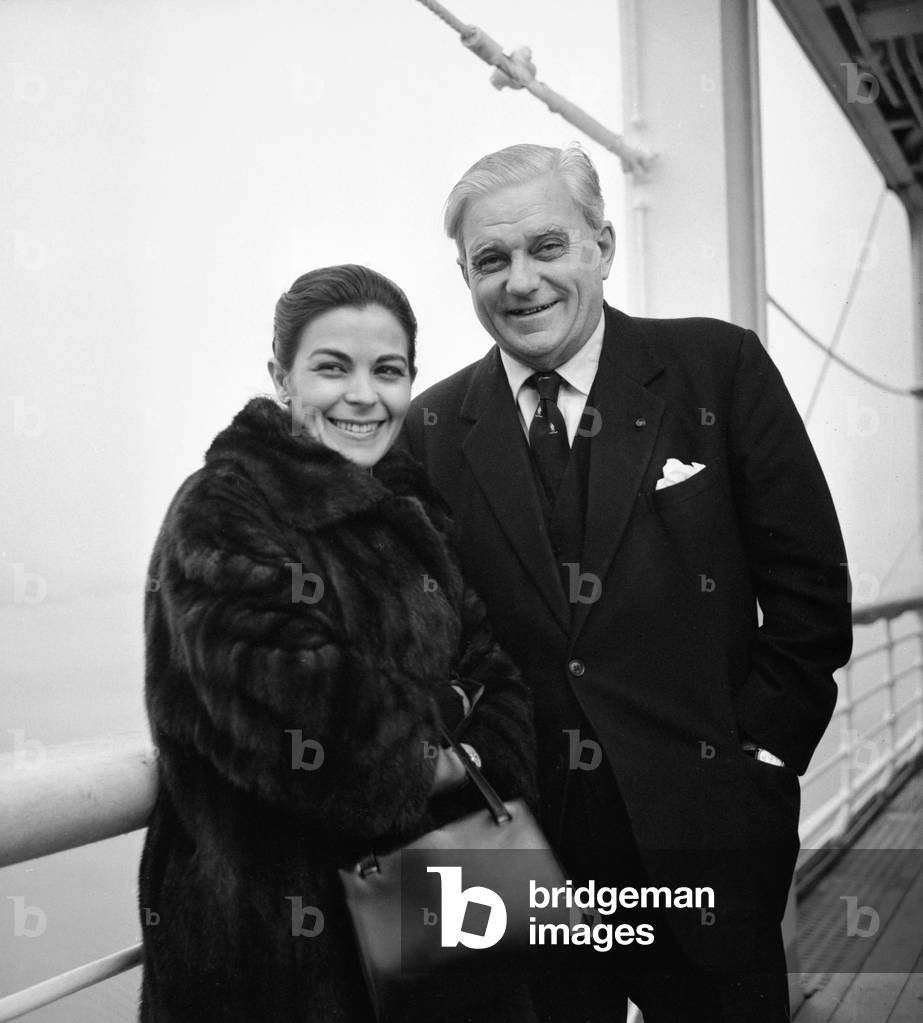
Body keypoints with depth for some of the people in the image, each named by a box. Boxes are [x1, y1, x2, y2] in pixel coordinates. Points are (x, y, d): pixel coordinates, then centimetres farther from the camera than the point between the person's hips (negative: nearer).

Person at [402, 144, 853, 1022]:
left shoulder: (717, 369, -3)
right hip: (519, 849, 1)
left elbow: (809, 587, -2)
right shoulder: (434, 428, 2)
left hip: (702, 849, -1)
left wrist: (753, 756, -6)